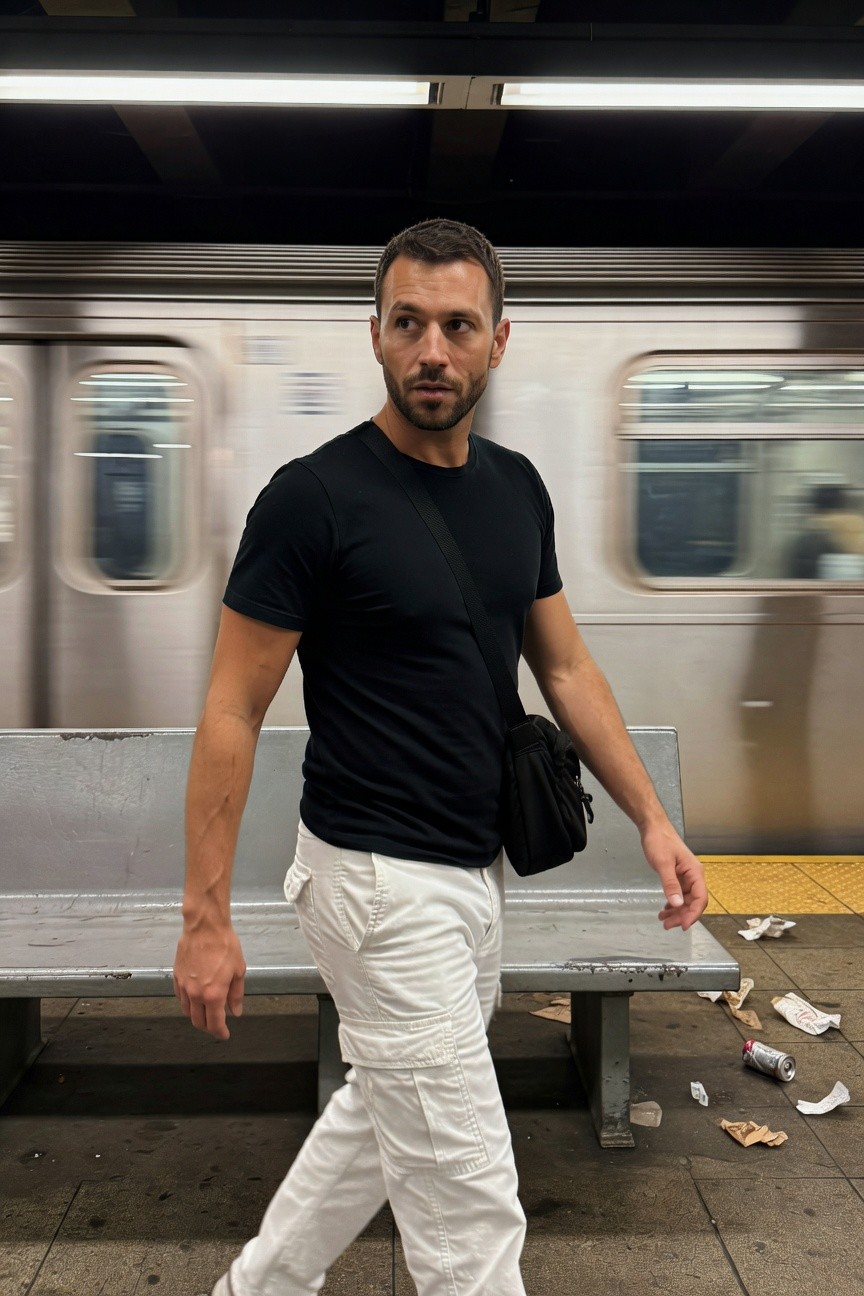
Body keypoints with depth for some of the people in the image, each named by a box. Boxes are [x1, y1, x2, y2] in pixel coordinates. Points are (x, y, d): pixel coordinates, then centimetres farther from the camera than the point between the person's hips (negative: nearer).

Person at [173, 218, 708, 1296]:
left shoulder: (517, 489, 5)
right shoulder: (315, 498, -15)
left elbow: (564, 666, 12)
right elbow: (233, 711, -13)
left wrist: (652, 819, 8)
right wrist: (205, 915, -14)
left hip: (473, 869, 8)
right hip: (383, 881, -7)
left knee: (383, 1115, 24)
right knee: (470, 1208, 2)